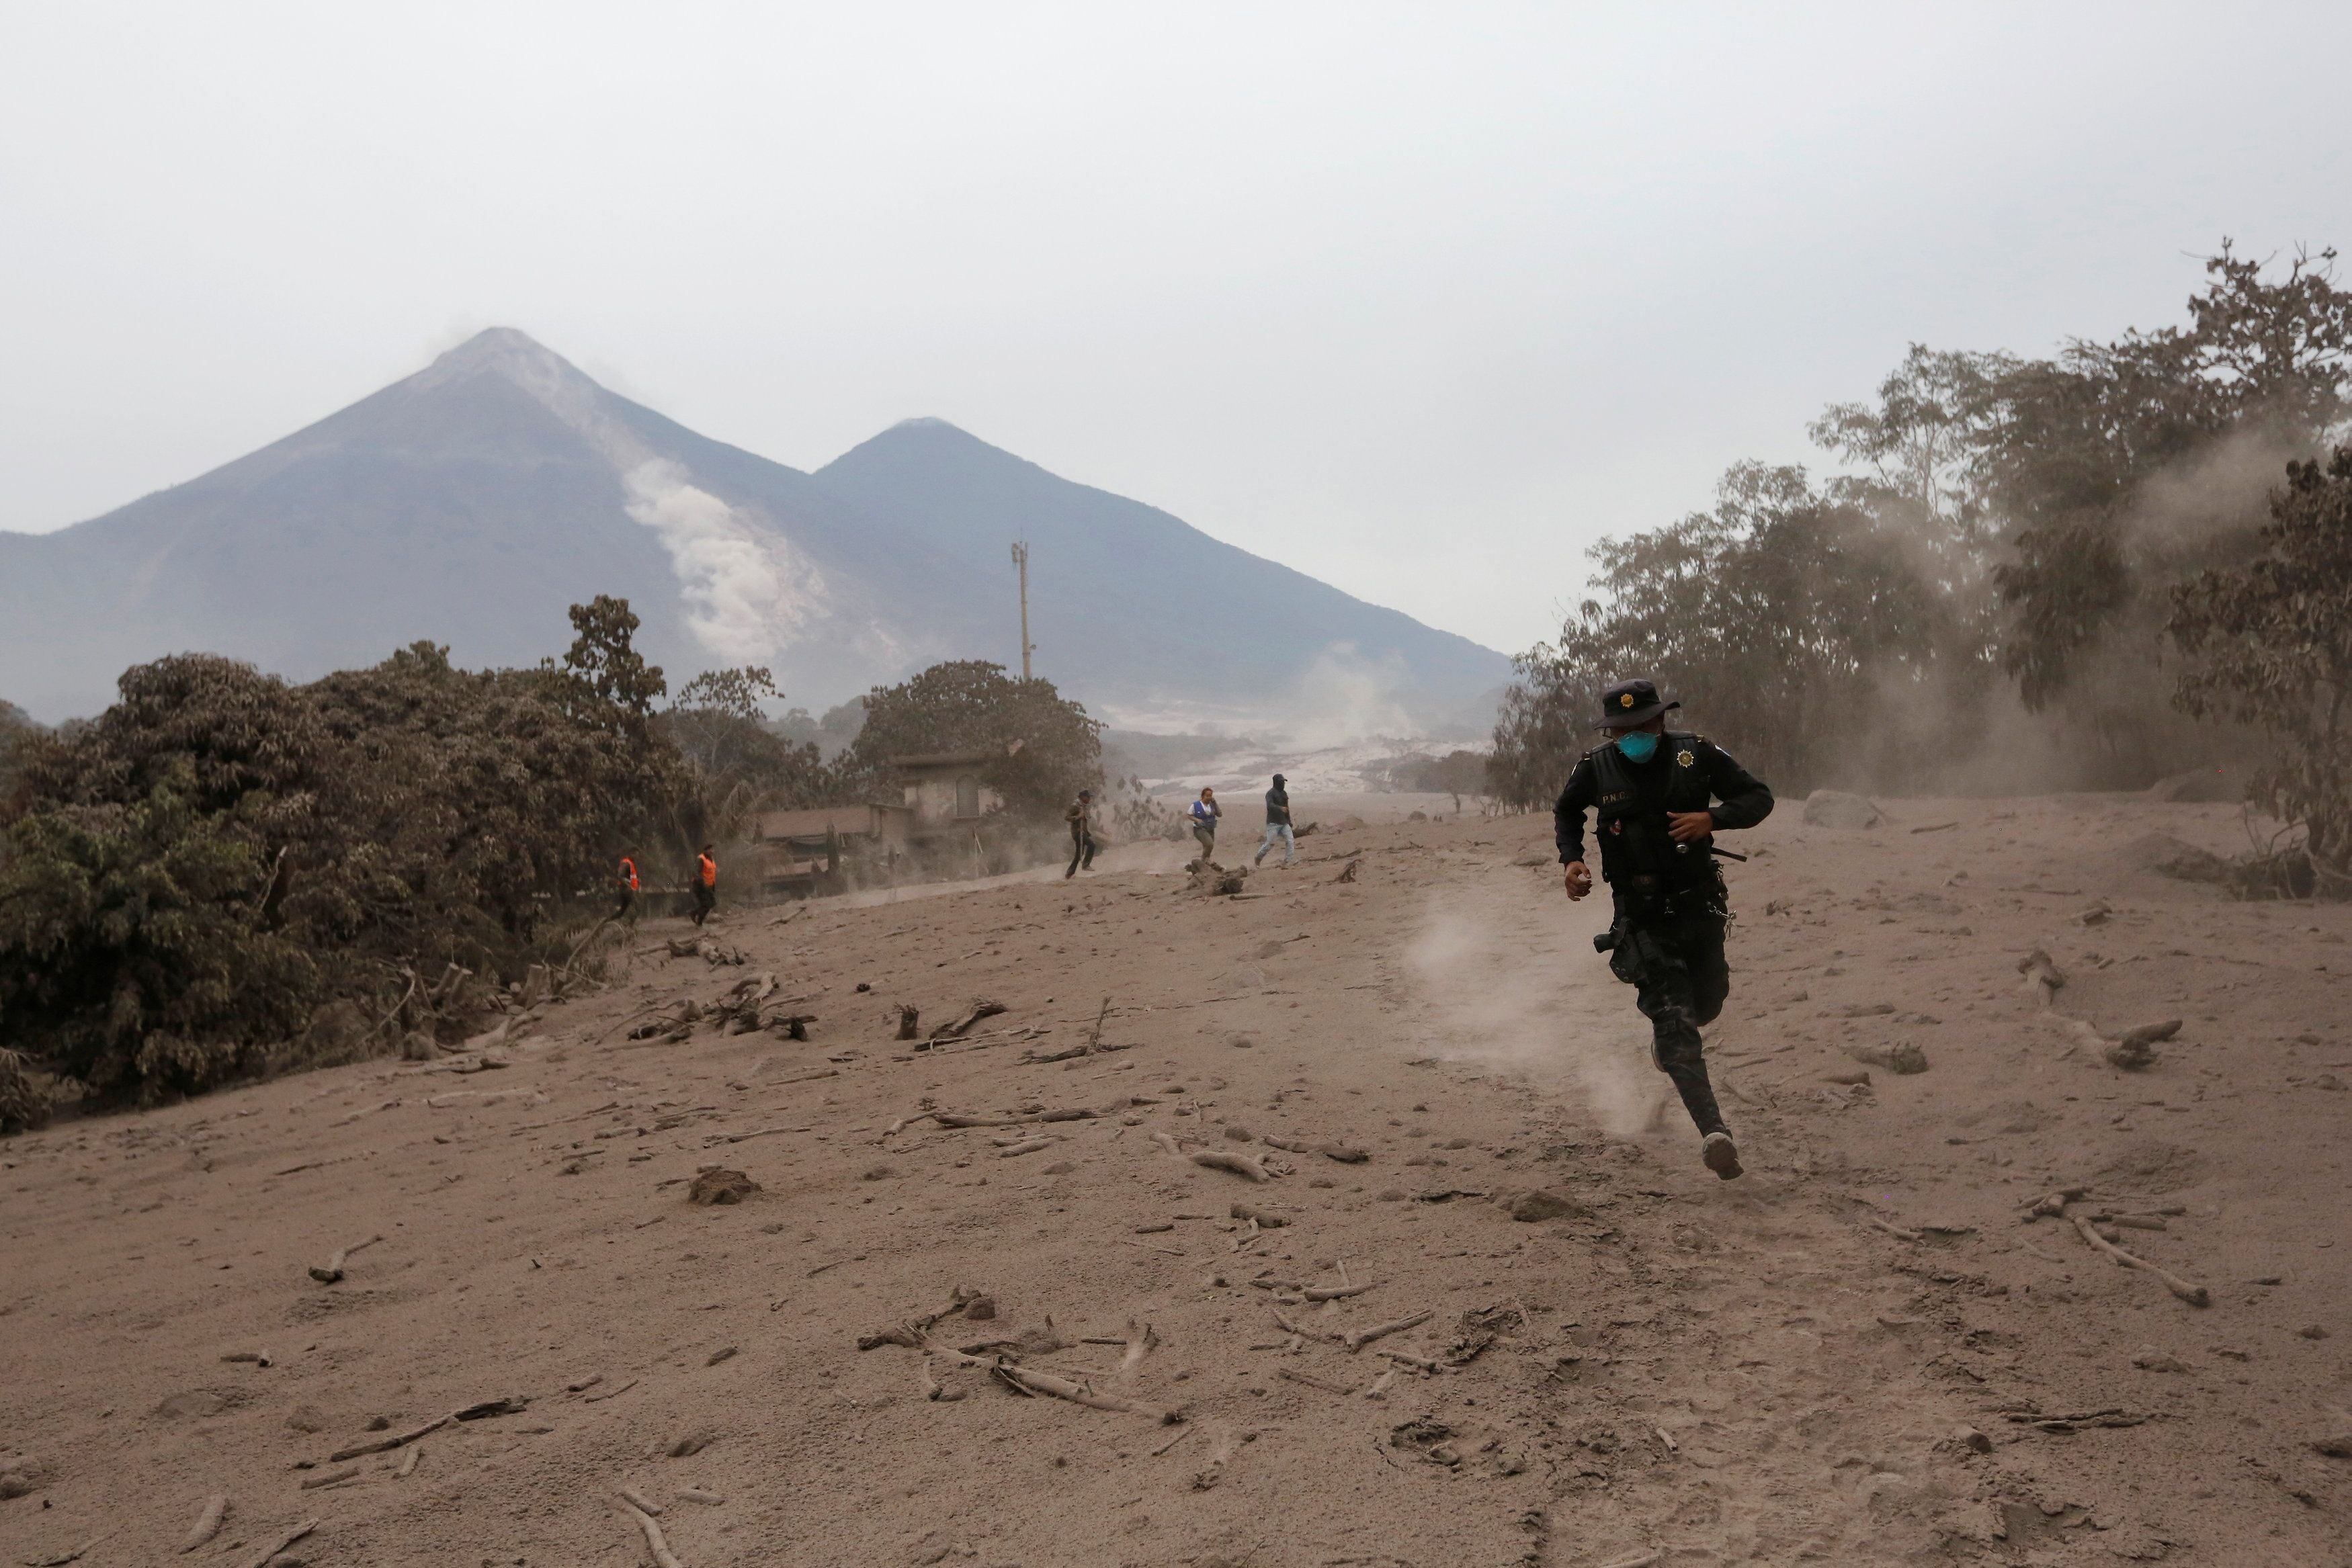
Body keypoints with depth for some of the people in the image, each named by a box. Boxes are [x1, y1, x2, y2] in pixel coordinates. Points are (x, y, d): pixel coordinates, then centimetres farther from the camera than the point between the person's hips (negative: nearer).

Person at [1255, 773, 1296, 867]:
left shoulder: (1284, 793, 16)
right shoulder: (1270, 793, -8)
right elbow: (1270, 806, -27)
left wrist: (1289, 822, 26)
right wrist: (1280, 808, -44)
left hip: (1284, 823, 7)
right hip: (1273, 823, -7)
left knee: (1290, 841, -8)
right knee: (1270, 843, -3)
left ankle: (1287, 862, -7)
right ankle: (1258, 858, 19)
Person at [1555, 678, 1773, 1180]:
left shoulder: (1697, 755, -6)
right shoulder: (1596, 770, -4)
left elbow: (1759, 798, -1)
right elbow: (1565, 813, 16)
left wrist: (1713, 818, -20)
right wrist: (1571, 859, -3)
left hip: (1700, 906, 2)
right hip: (1642, 916, -2)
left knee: (1706, 1006, 18)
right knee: (1675, 1023, -13)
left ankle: (1664, 1037, 55)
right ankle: (1713, 1132, -20)